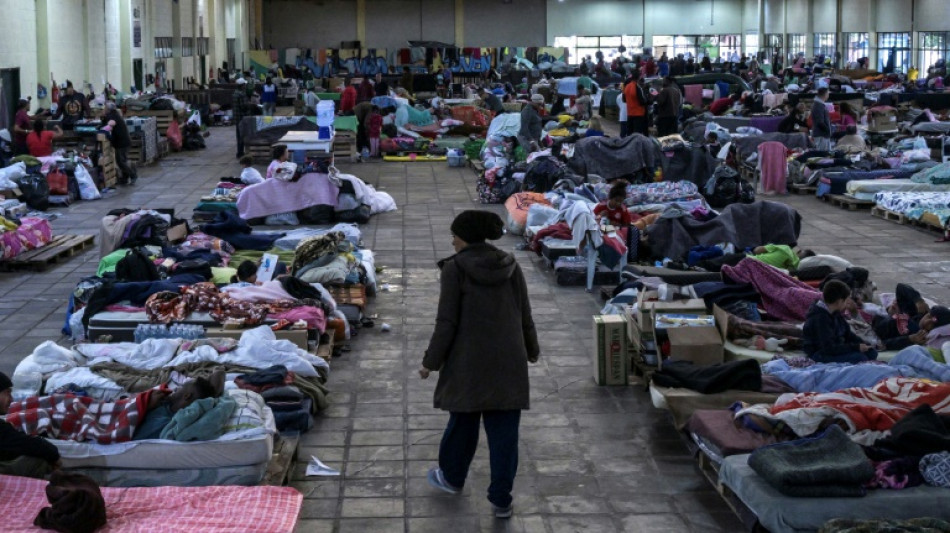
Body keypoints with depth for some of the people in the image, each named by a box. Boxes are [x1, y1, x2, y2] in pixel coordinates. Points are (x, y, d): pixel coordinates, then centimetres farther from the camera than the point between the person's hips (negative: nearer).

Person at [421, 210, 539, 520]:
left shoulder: (455, 268, -11)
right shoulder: (510, 266, 3)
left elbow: (447, 323, -12)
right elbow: (525, 316, 9)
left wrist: (431, 362, -2)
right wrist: (532, 350, 25)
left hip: (469, 363, -3)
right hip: (509, 363, 3)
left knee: (463, 422, 16)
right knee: (504, 431, 6)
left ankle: (452, 478, 37)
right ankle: (501, 500, 10)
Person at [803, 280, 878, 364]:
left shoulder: (835, 314, 7)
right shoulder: (819, 318, -24)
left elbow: (848, 334, 16)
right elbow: (829, 348, -28)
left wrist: (862, 344, -4)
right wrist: (856, 347, -23)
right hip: (820, 354, -10)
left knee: (871, 352, -1)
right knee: (859, 357, -27)